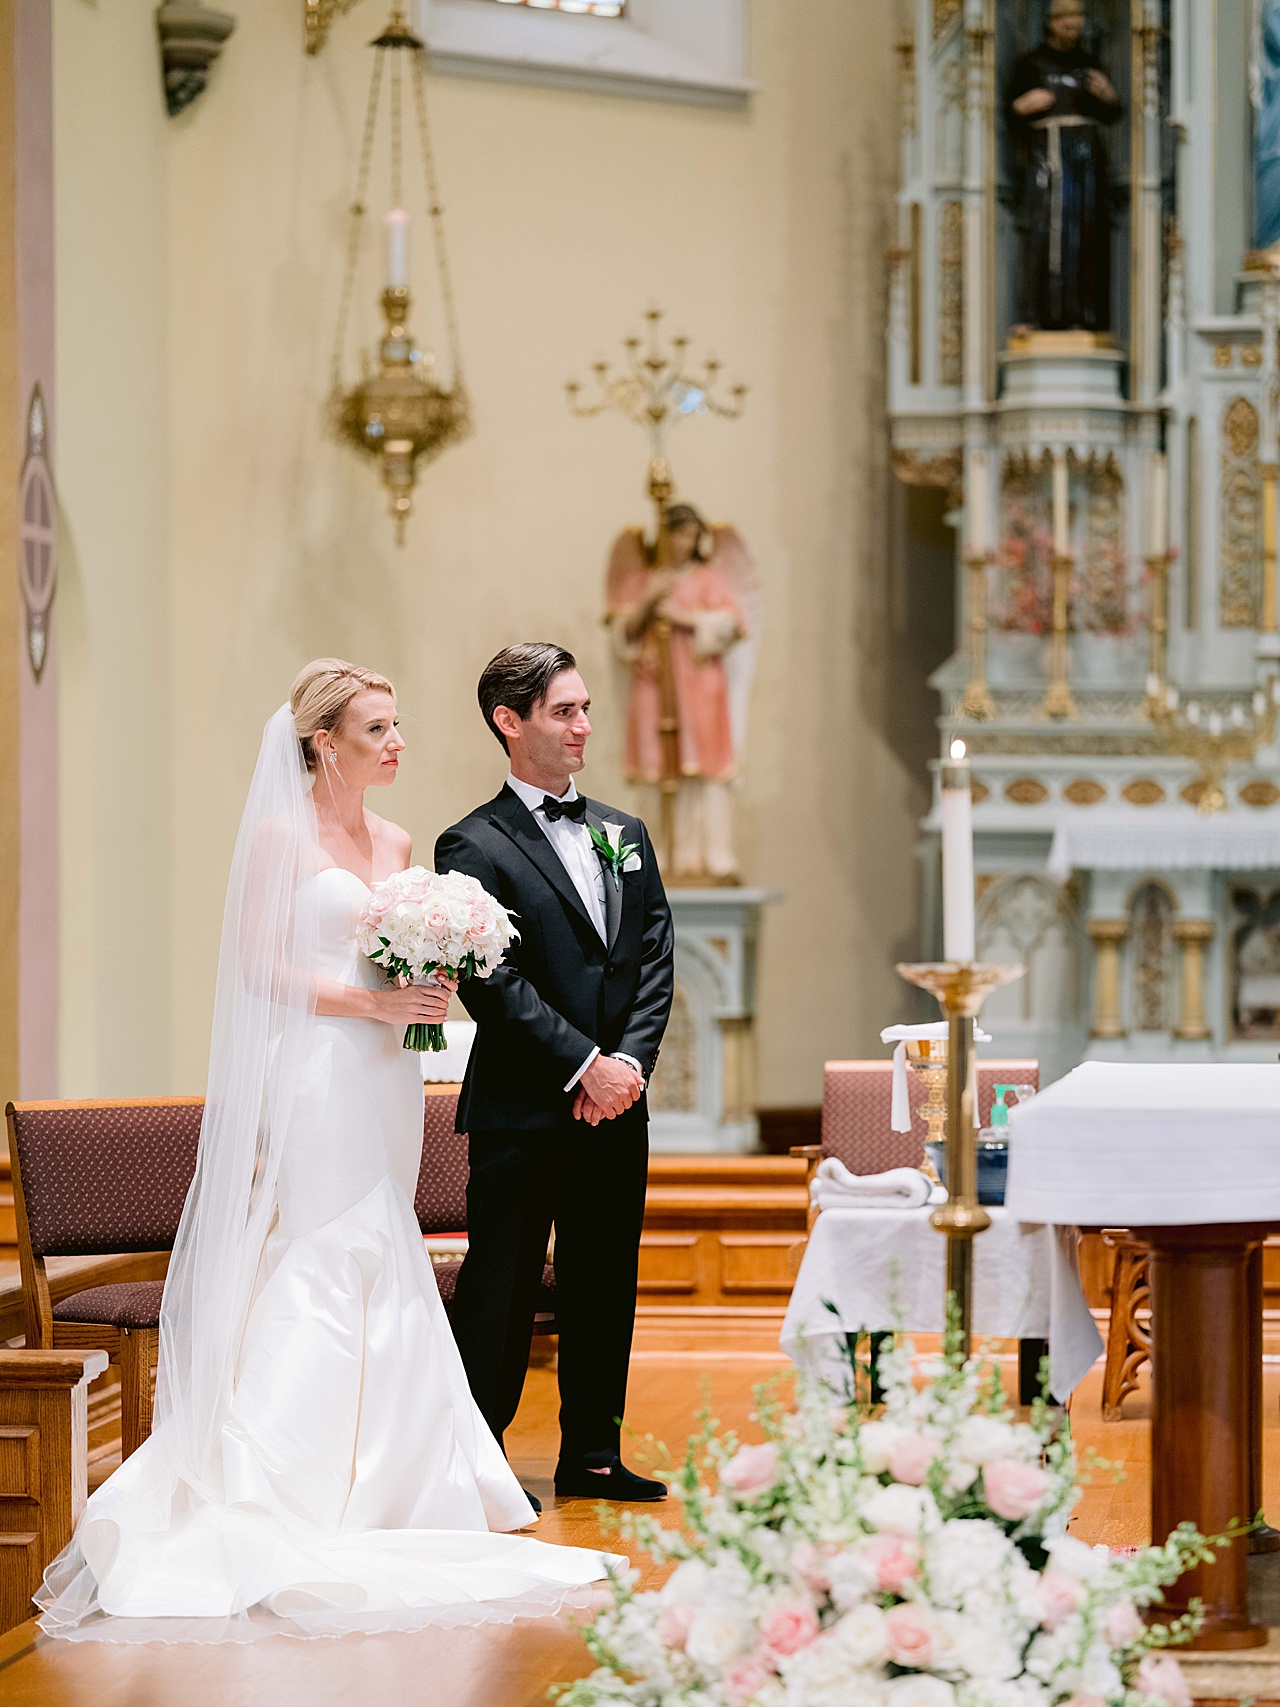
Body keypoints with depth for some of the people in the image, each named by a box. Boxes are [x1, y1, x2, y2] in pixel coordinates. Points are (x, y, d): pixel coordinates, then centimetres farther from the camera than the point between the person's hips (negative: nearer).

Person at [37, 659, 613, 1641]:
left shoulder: (396, 843, 15)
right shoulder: (281, 833, -6)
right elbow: (261, 966, -11)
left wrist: (431, 992, 0)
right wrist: (372, 1001, -17)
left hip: (383, 1081, 7)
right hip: (313, 1078, -7)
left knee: (382, 1272, 6)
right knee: (320, 1270, -9)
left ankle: (379, 1481, 10)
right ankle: (297, 1492, -6)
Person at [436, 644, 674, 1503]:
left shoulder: (625, 834, 14)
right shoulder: (474, 846, -6)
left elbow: (655, 963, 9)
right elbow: (494, 986, -14)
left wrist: (629, 1061, -6)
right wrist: (584, 1065, -16)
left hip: (616, 1107, 6)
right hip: (522, 1109, -6)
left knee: (604, 1286, 11)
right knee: (501, 1290, -1)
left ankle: (594, 1455, 20)